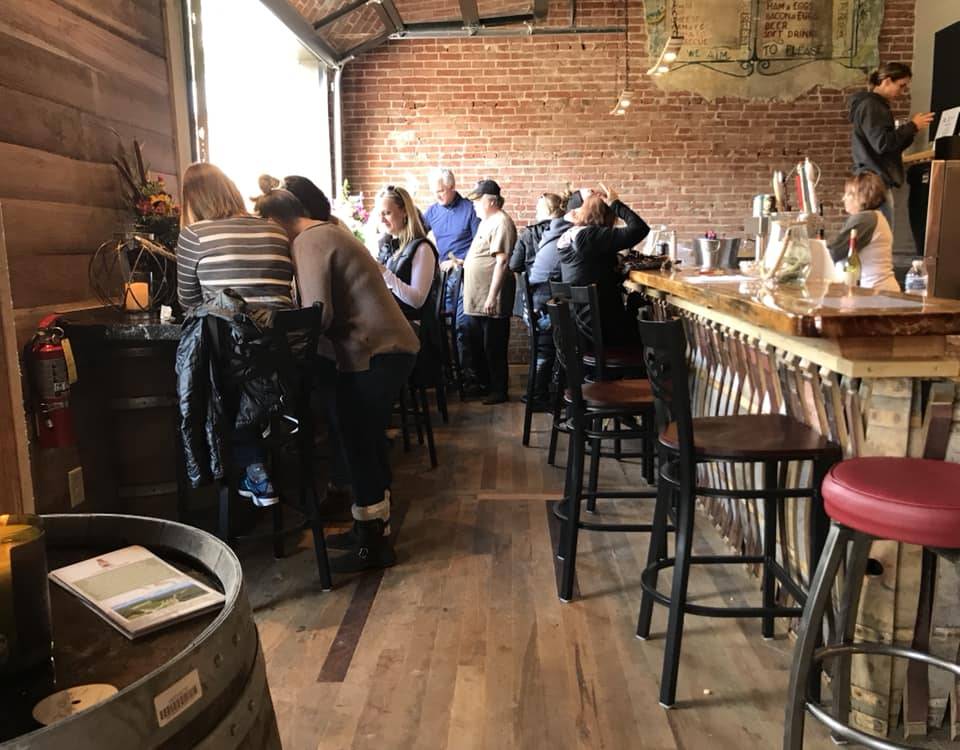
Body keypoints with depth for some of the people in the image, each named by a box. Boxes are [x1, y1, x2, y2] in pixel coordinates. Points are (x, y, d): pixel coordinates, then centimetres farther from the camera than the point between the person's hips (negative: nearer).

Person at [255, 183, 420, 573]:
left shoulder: (309, 242, -10)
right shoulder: (328, 232, 21)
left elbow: (318, 314, -19)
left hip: (374, 353, -10)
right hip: (391, 346, 10)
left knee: (360, 446, -1)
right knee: (369, 442, 18)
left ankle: (372, 544, 9)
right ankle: (373, 528, 30)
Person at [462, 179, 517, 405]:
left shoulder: (501, 223, -15)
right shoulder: (486, 221, 15)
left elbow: (502, 262, -22)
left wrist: (492, 297, -24)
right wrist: (463, 262, 17)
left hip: (491, 302, -10)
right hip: (476, 300, 10)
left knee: (493, 348, 0)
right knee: (476, 345, 17)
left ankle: (499, 390, 11)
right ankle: (482, 382, 30)